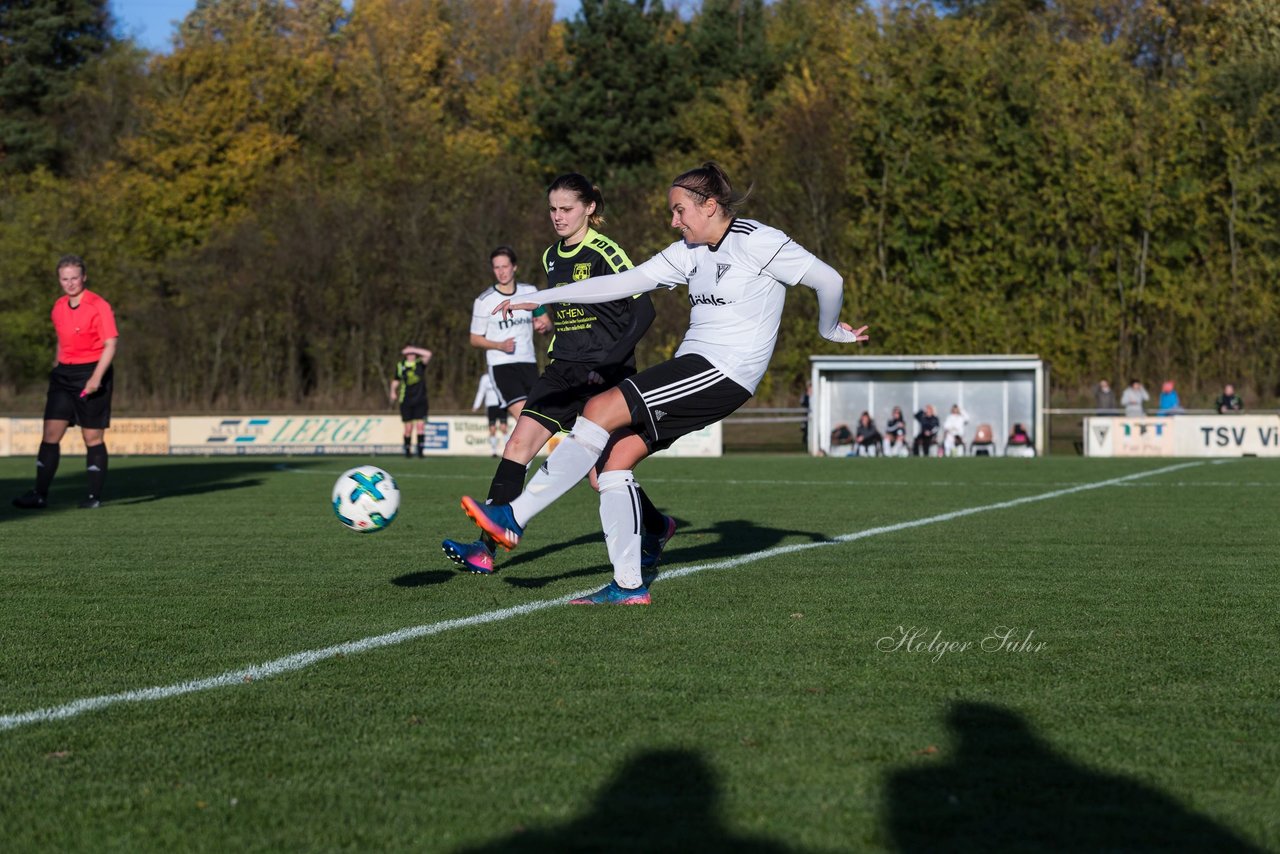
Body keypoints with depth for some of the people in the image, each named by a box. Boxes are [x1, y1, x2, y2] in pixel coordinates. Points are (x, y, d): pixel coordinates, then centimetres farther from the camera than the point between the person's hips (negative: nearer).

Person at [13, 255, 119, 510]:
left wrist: (96, 377, -24)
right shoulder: (59, 307, 9)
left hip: (91, 375, -6)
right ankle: (40, 495, -1)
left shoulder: (99, 306, -10)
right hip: (64, 374, 6)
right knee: (50, 433, -3)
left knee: (93, 438, 1)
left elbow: (110, 345, -14)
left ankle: (95, 496, 11)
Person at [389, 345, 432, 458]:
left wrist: (413, 349, -11)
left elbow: (428, 354, -14)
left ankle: (420, 451, -9)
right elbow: (396, 380, 16)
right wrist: (393, 392, 0)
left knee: (420, 425, -10)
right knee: (408, 427, 2)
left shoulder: (420, 363, 3)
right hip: (406, 401, 1)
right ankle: (407, 451, 13)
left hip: (420, 401, -1)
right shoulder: (400, 365, 7)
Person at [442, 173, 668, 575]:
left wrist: (609, 364, -18)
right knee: (518, 444, -9)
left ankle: (657, 526, 28)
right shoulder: (552, 257, 12)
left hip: (605, 375, -7)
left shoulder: (605, 253, -11)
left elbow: (643, 311, -14)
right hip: (563, 371, 7)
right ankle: (485, 549, -13)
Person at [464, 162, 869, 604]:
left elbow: (829, 280, -4)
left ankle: (514, 517, -15)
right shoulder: (690, 252, 13)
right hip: (691, 366, 9)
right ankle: (629, 585, -1)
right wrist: (540, 300, 7)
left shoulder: (758, 242, -8)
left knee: (600, 410, -17)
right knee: (617, 456, -3)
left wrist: (830, 330, 14)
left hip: (724, 372, -9)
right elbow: (623, 283, 11)